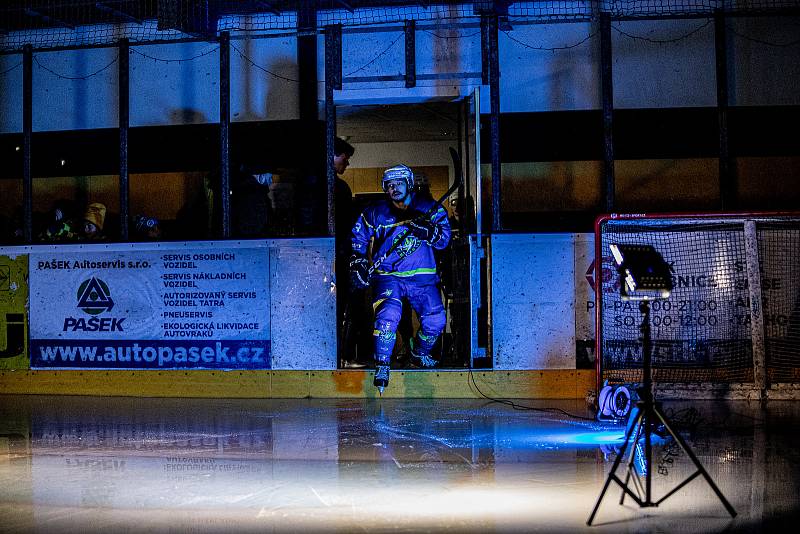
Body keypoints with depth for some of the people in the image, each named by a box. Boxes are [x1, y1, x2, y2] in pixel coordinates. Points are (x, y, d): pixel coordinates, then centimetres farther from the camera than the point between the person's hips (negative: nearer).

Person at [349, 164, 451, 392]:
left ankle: (420, 354, 26)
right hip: (388, 276, -1)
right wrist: (357, 262, 3)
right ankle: (382, 365, -12)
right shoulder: (375, 213, 6)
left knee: (435, 320, -4)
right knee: (389, 314, -25)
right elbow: (358, 238, 16)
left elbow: (444, 238, -7)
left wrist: (427, 231, -26)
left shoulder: (429, 209, 3)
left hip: (422, 277, 2)